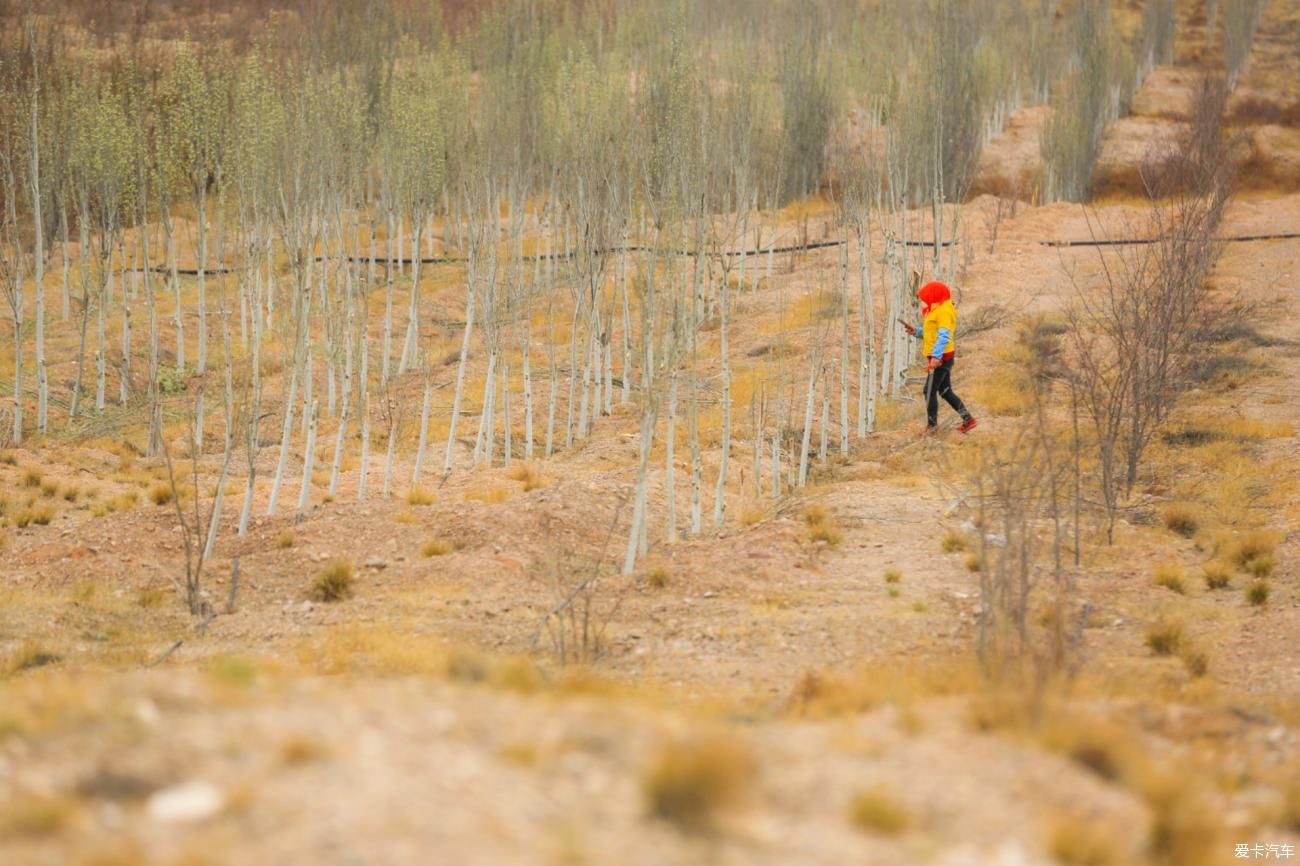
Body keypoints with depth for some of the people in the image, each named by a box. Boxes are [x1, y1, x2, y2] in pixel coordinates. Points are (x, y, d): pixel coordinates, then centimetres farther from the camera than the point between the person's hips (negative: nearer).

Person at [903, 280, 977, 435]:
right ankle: (968, 419, 15)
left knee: (930, 391, -4)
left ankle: (932, 425, 2)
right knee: (945, 391, 14)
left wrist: (936, 356, -31)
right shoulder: (937, 310, 16)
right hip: (940, 357, 10)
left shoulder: (943, 311, -16)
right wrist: (916, 331, 9)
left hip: (940, 358, -10)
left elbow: (943, 336, -24)